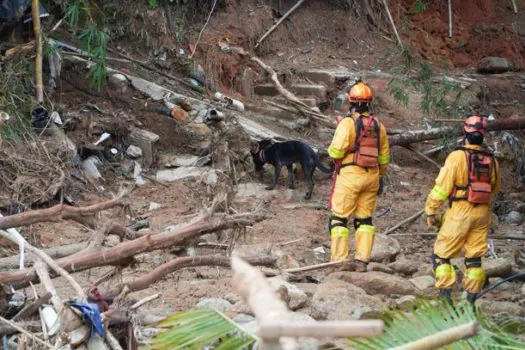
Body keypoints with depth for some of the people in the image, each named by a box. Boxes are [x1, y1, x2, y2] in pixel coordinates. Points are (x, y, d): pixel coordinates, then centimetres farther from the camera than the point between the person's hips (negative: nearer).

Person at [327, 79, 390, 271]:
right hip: (371, 176, 5)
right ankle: (362, 260, 5)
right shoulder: (378, 125, 9)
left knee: (339, 217, 0)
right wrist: (380, 177, 25)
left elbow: (336, 151, -17)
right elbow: (384, 157, 14)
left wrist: (332, 149, 5)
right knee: (364, 219, 10)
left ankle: (339, 259, -4)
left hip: (350, 174, -5)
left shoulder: (347, 123, -10)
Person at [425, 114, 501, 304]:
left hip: (460, 212, -5)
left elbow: (441, 187, -12)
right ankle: (471, 299, 11)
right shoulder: (491, 160, 3)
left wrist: (430, 211, -4)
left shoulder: (457, 156, -13)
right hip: (482, 213, 5)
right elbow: (495, 187, 20)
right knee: (474, 258, 11)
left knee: (442, 255, 5)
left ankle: (445, 295, -4)